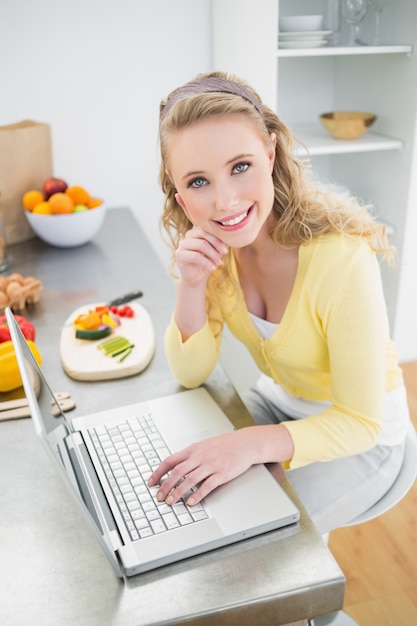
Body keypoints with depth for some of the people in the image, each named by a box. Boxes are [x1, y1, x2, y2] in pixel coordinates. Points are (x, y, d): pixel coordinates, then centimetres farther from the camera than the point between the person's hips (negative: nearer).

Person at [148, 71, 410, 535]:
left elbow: (360, 422, -24)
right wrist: (191, 284, -27)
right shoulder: (209, 243, -15)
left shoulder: (341, 258, -34)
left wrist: (252, 445, -38)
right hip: (277, 400, 5)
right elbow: (191, 373, -10)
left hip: (360, 433, -5)